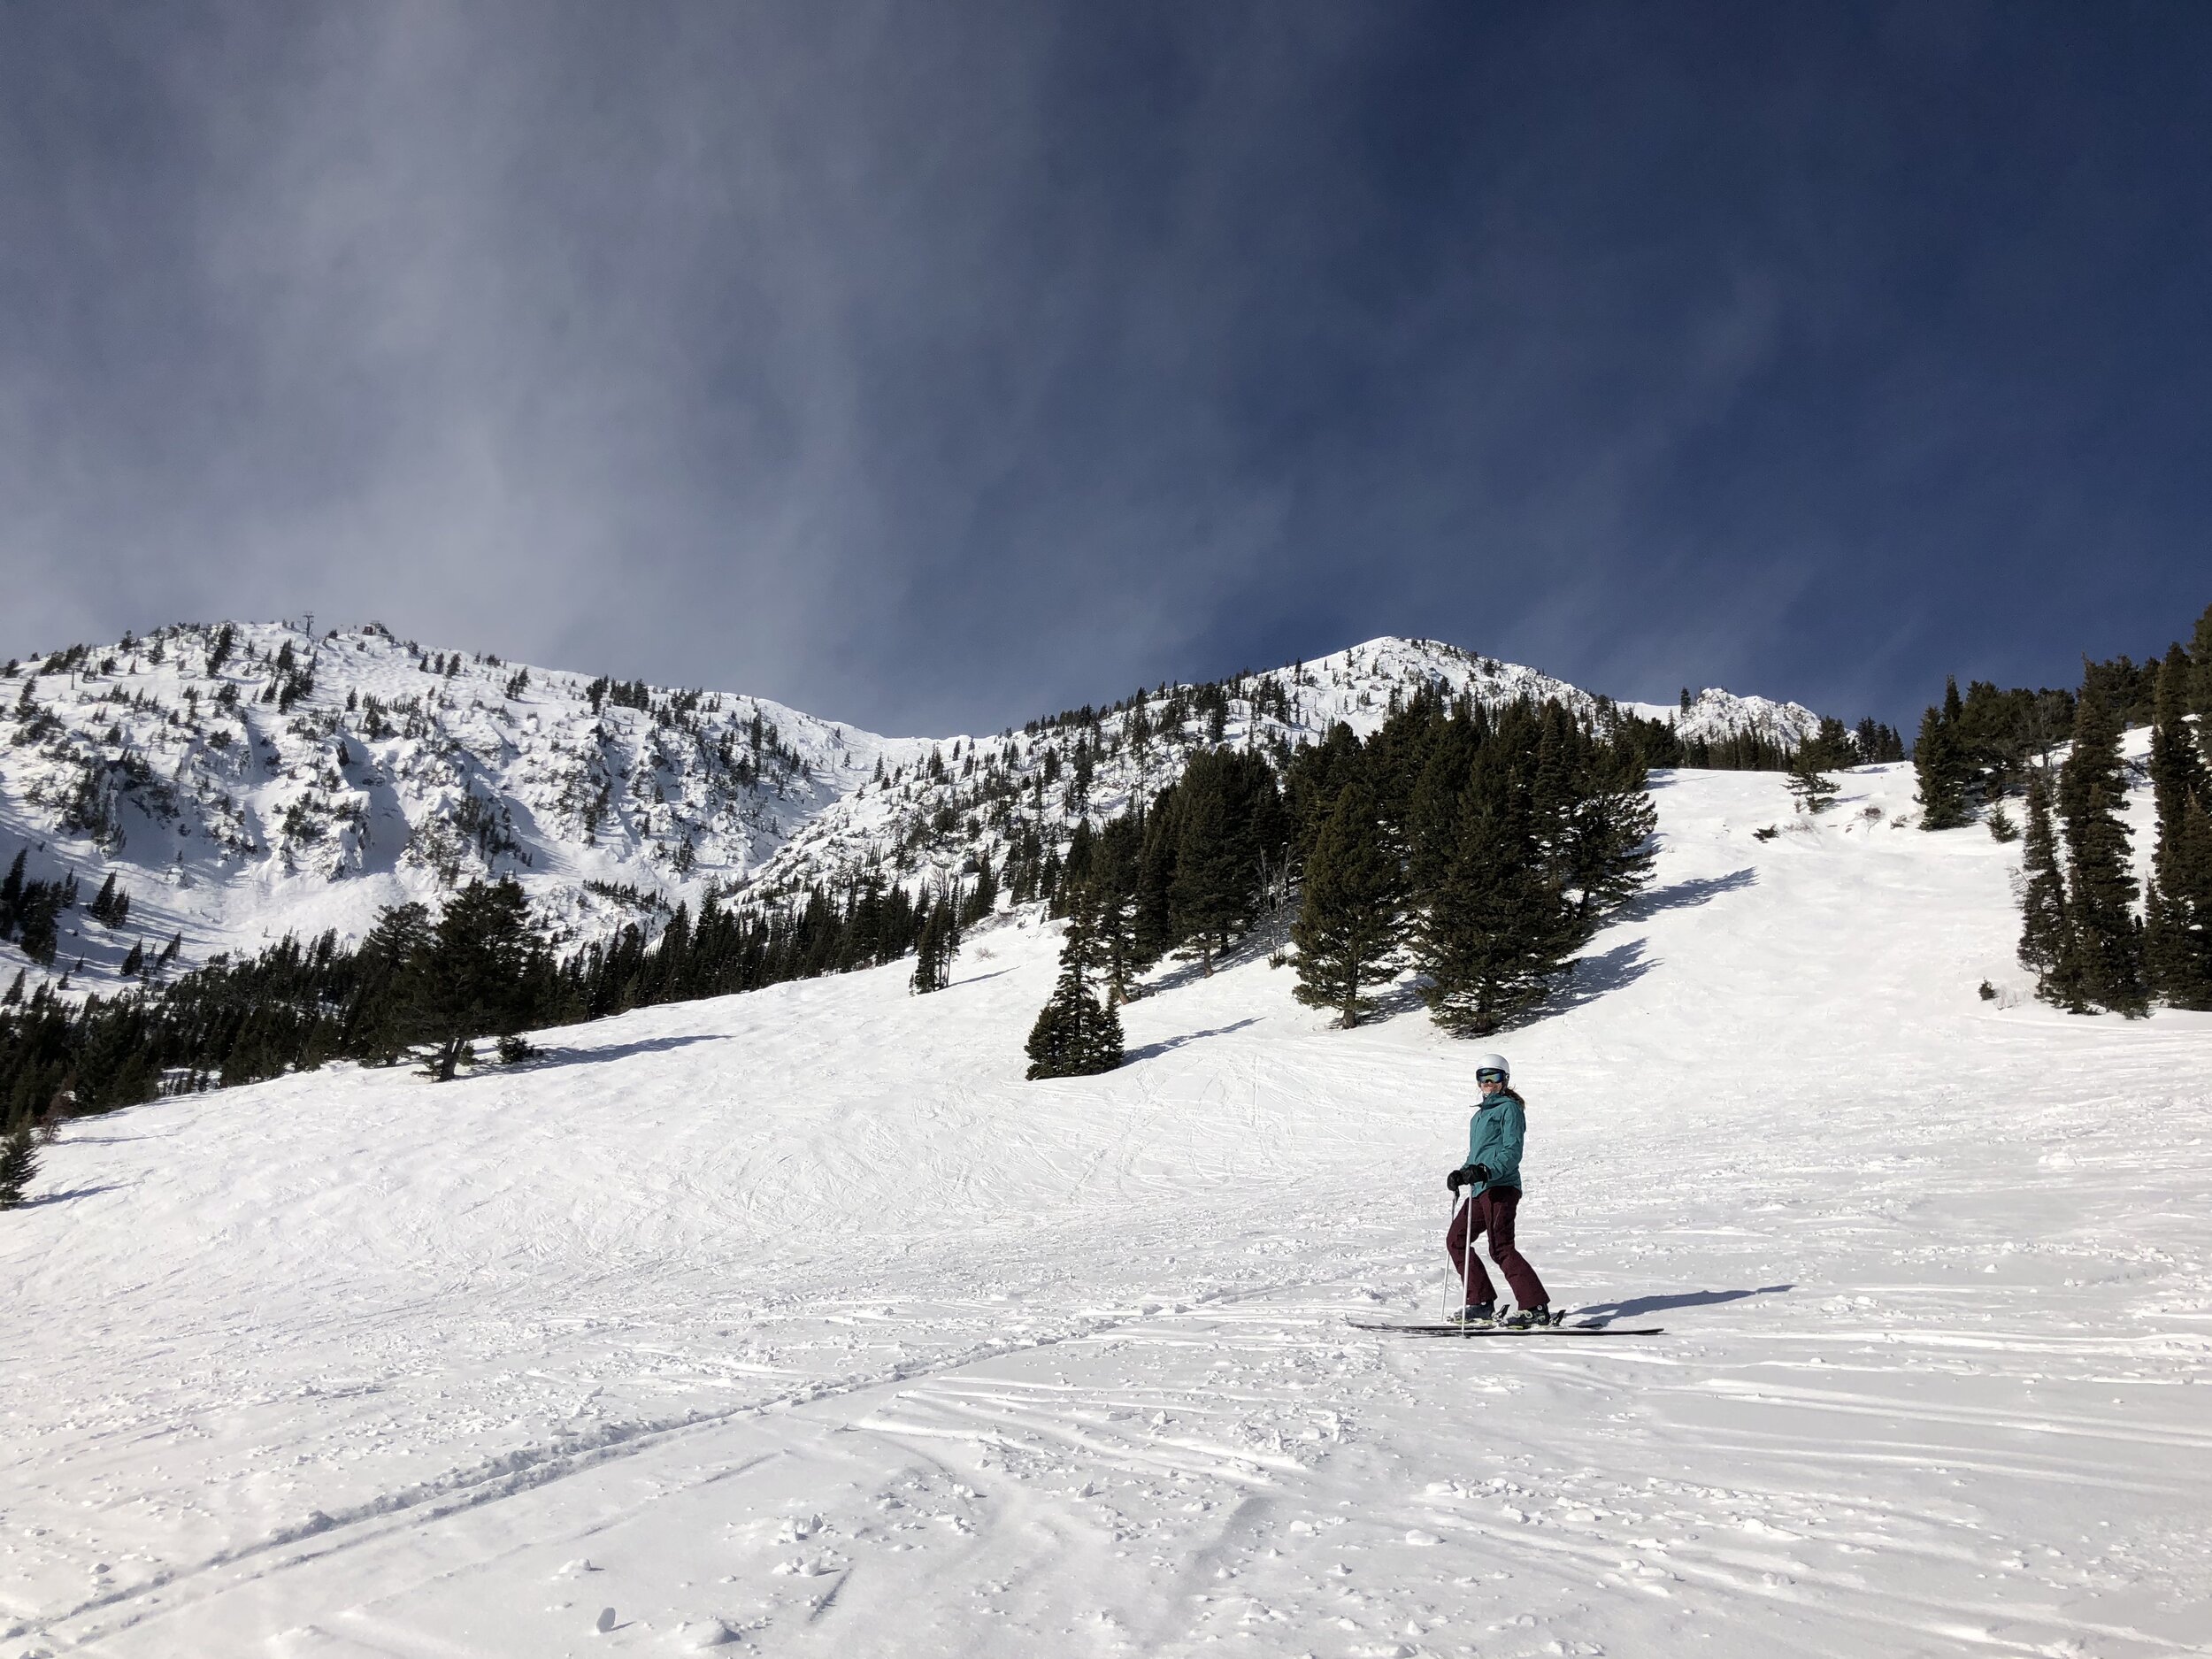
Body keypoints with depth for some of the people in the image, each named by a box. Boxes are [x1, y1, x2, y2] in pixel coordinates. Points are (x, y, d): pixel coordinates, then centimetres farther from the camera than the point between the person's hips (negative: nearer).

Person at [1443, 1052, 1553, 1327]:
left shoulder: (1509, 1108, -4)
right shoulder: (1482, 1112, 23)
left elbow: (1512, 1152, -14)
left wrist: (1486, 1171, -27)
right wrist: (1463, 1173, 12)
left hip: (1500, 1188, -10)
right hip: (1481, 1189, 10)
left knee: (1501, 1248, -13)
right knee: (1456, 1239, 8)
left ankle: (1536, 1307, -7)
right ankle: (1481, 1304, 12)